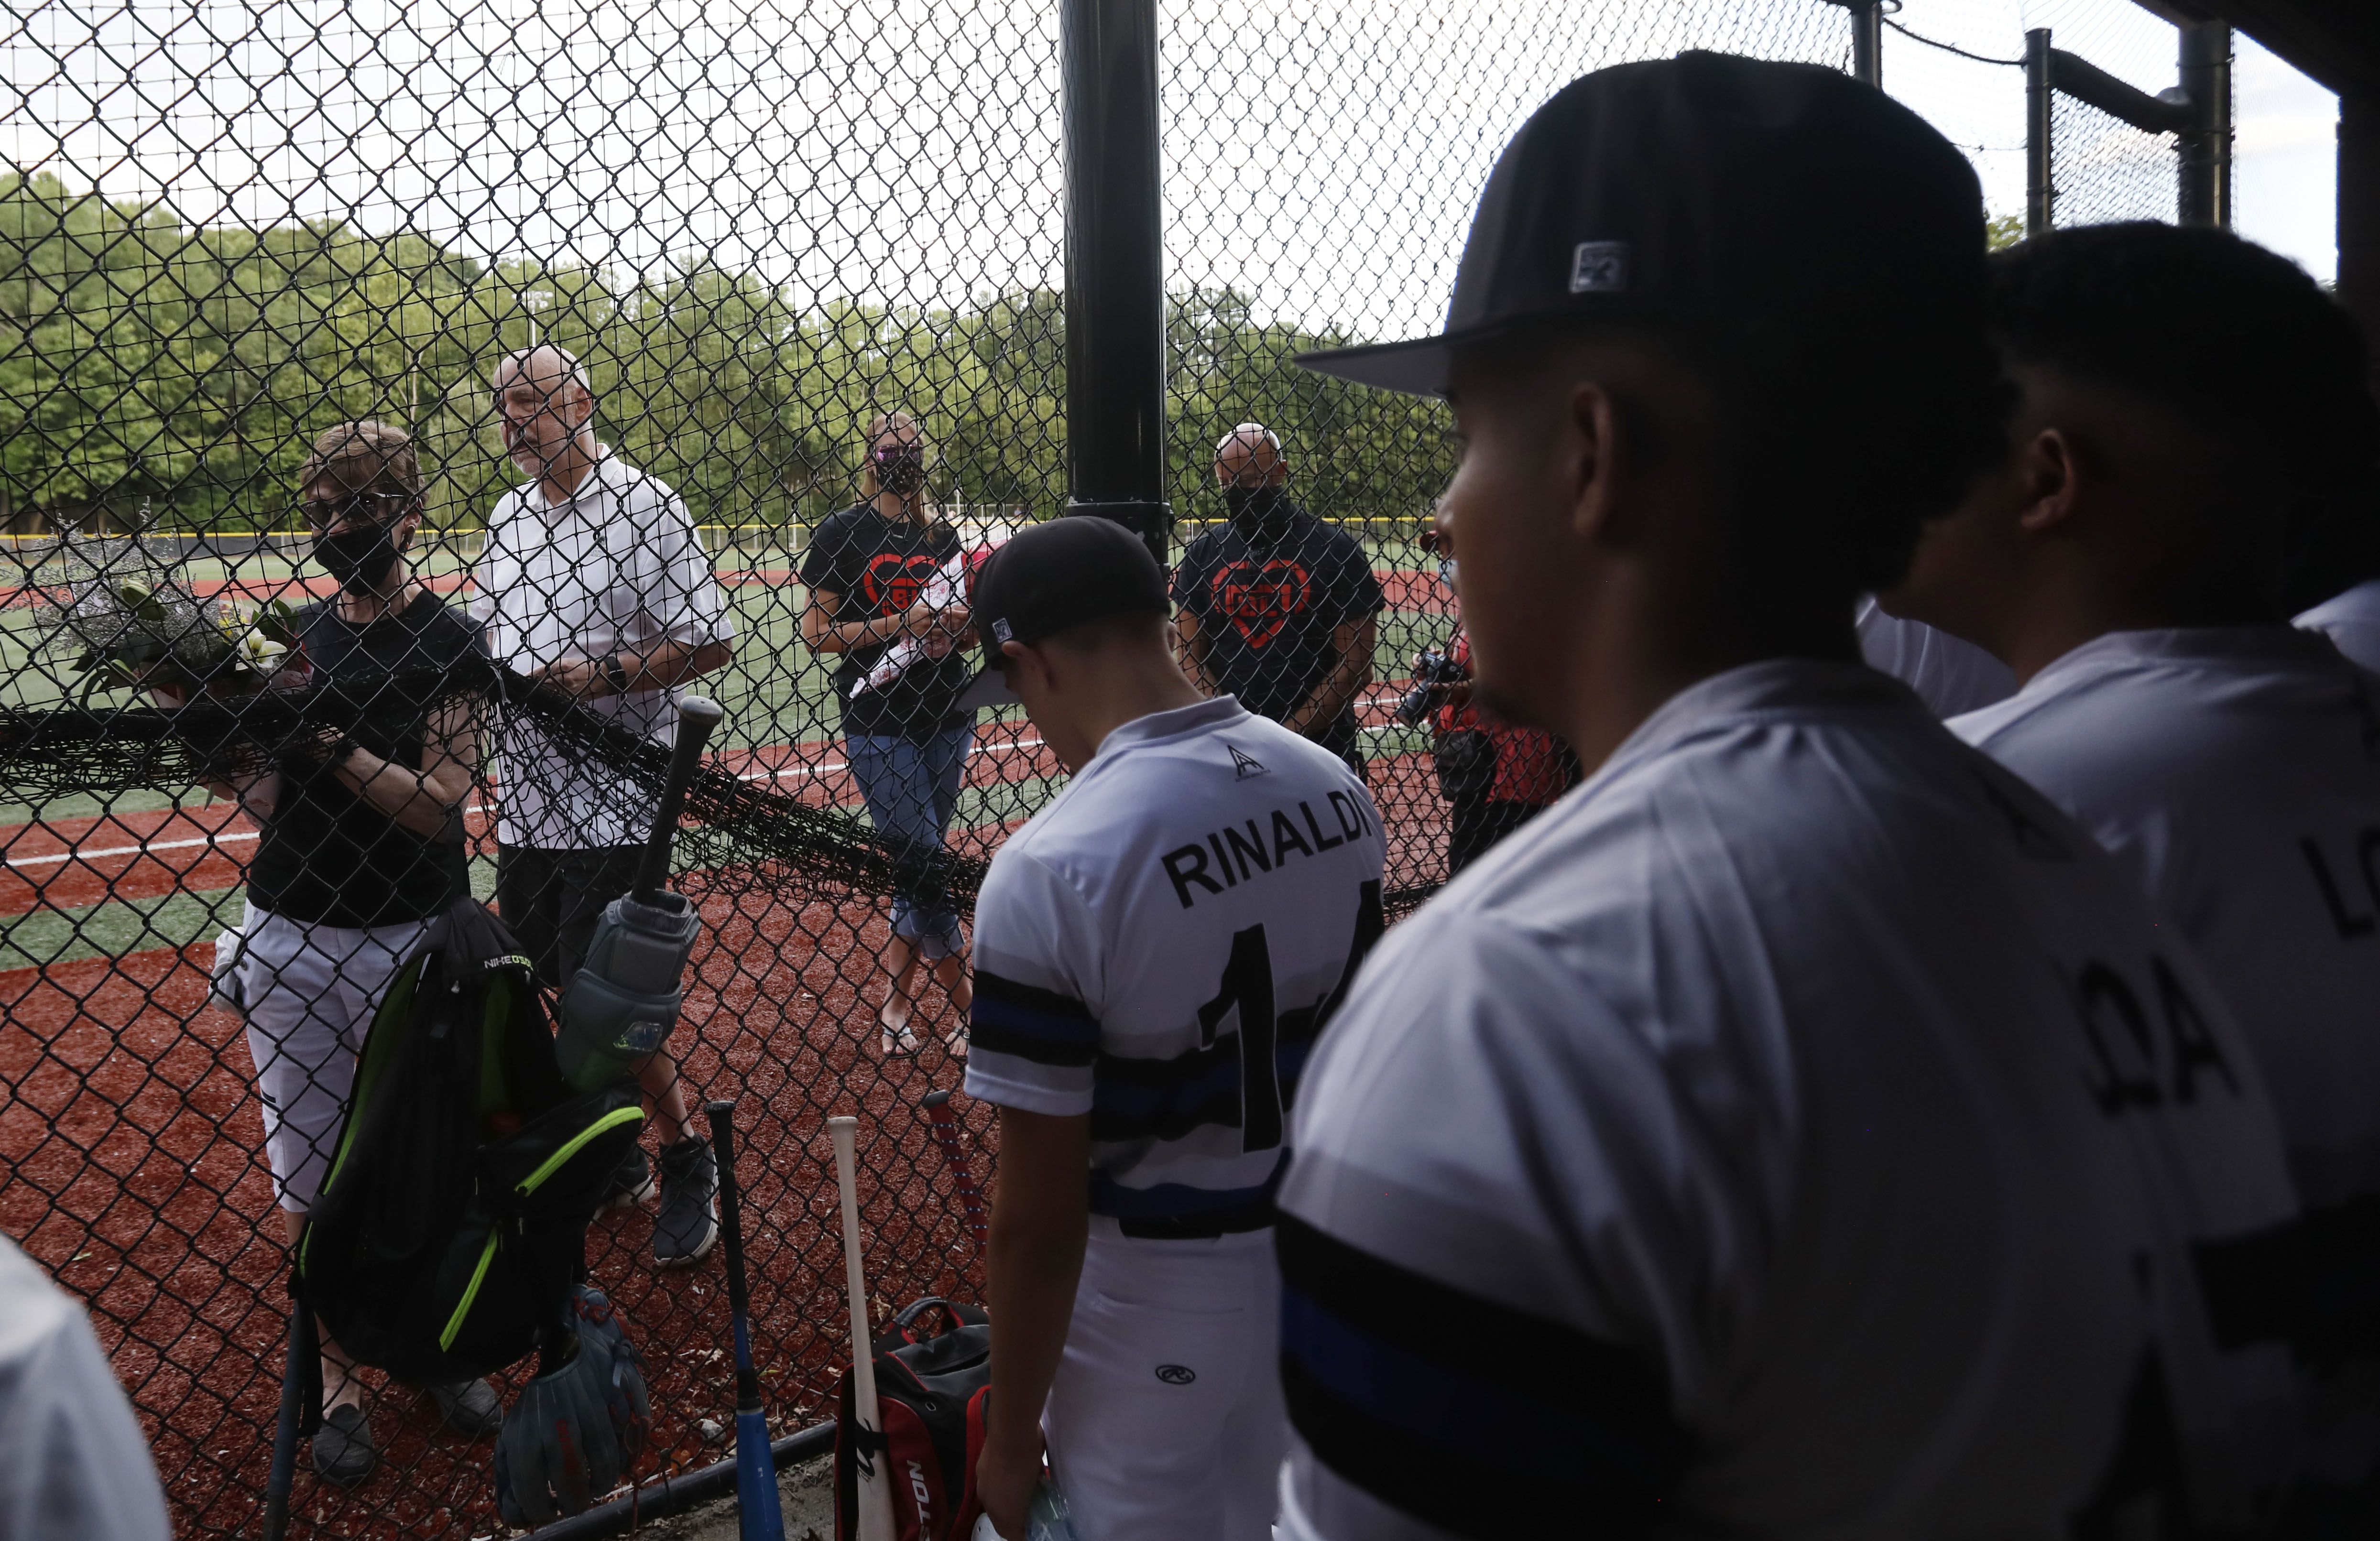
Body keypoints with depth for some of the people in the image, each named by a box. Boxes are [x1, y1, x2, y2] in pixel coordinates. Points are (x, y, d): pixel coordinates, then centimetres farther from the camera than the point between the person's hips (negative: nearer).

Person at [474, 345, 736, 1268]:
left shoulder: (644, 506, -9)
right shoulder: (506, 518, 14)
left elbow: (711, 641, -12)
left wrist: (607, 676, -21)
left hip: (614, 803, -7)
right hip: (527, 799, 7)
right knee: (562, 989, 13)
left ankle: (687, 1159, 13)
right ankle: (614, 1159, 29)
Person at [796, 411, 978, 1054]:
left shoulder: (942, 535, 12)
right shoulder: (844, 532, -1)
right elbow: (816, 632, -5)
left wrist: (958, 622, -3)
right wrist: (893, 626, -15)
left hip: (946, 714, 5)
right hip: (878, 719, -5)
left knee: (923, 856, 7)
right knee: (919, 856, -7)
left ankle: (896, 1001, 18)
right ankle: (969, 1006, 2)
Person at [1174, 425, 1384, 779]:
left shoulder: (1336, 548, -1)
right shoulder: (1204, 553, 7)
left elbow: (1355, 666, -4)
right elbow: (1191, 659, 5)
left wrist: (1290, 733, -11)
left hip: (1320, 746, -2)